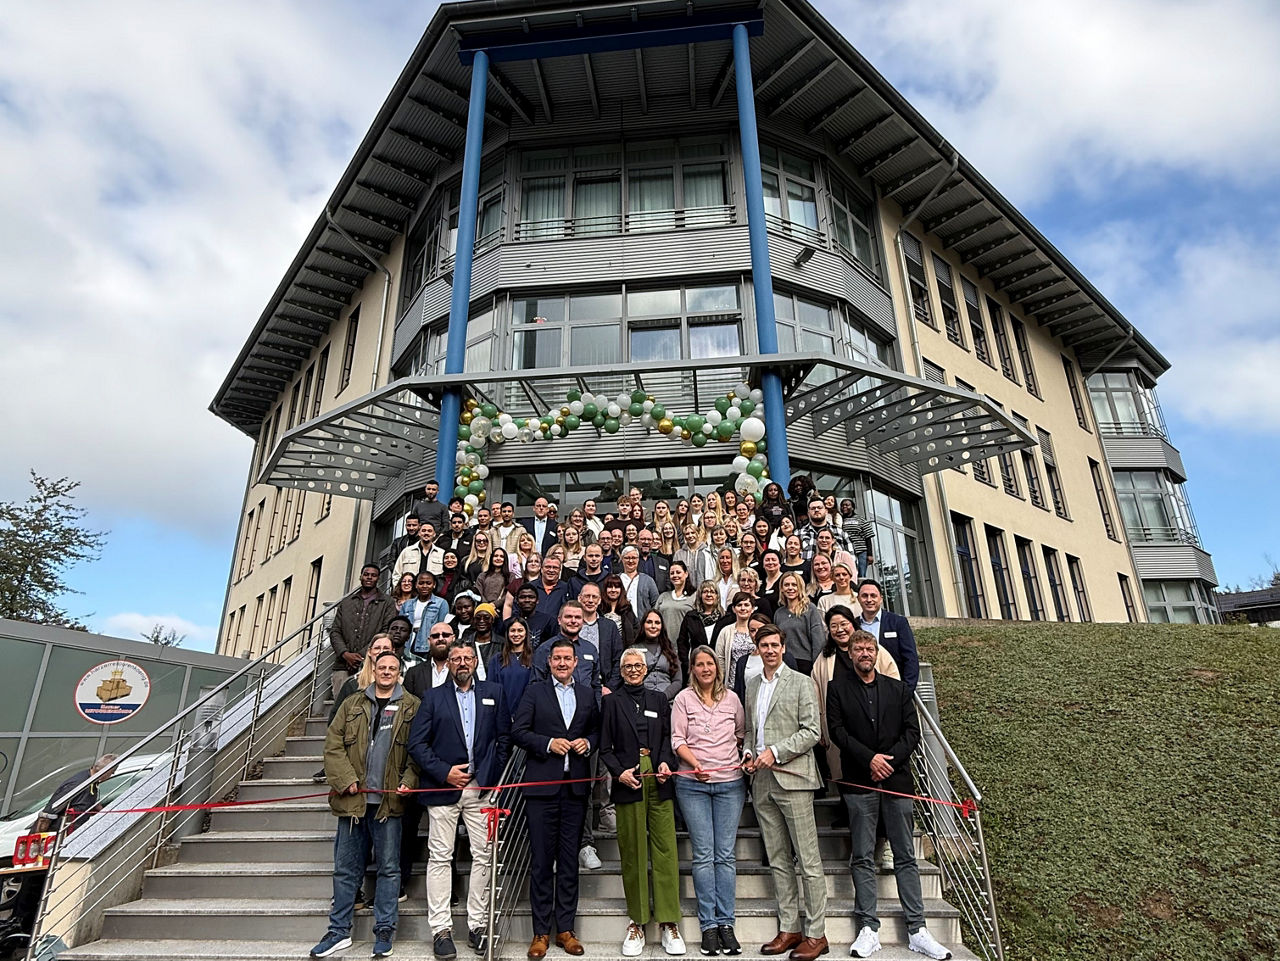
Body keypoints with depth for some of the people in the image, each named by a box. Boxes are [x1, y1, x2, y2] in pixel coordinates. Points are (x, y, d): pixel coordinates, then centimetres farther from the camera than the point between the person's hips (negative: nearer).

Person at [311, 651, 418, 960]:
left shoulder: (412, 707, 3)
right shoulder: (352, 705, 10)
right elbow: (333, 745, 5)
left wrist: (408, 782, -13)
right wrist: (346, 779, -7)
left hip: (388, 801, -2)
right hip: (353, 799, 3)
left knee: (389, 867, 5)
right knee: (345, 868, 11)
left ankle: (384, 931, 17)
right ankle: (339, 931, 25)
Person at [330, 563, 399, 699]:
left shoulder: (387, 604, 10)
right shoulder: (346, 603, 21)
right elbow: (335, 632, 13)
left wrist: (362, 655, -10)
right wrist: (345, 654, -5)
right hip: (342, 666, 3)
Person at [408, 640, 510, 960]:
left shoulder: (493, 692, 8)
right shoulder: (433, 697, 5)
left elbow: (504, 736, 7)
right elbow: (416, 744, 0)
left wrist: (491, 772, -3)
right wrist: (444, 772, -9)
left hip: (481, 788, 1)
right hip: (443, 787, -1)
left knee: (483, 856, 4)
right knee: (440, 858, 2)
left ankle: (477, 925, 15)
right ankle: (441, 929, 12)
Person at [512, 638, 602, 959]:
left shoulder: (588, 694, 11)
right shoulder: (535, 692, 2)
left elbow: (597, 730, 16)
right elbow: (518, 731, -3)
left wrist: (588, 743, -5)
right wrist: (548, 743, -15)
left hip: (576, 787, 2)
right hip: (542, 786, -2)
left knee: (569, 859, 9)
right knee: (541, 859, 4)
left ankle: (566, 928, 21)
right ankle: (541, 931, 15)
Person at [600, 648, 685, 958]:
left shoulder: (659, 699, 13)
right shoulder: (611, 702, 8)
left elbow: (668, 738, 12)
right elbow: (605, 748, 6)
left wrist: (666, 762, -6)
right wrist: (619, 771, -9)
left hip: (658, 781, 1)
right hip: (628, 782, -1)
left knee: (665, 849, -1)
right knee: (632, 852, 4)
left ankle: (669, 923, 8)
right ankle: (637, 923, 15)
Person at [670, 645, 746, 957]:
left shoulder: (731, 698, 7)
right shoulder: (683, 699, 1)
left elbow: (743, 734, 17)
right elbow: (677, 739, -3)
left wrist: (747, 757, 1)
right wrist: (696, 765, -16)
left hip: (730, 782, 2)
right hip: (693, 784, -2)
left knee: (726, 854, 2)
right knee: (703, 854, 0)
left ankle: (725, 922, 10)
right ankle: (708, 925, 9)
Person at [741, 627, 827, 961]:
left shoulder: (801, 682, -2)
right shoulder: (752, 685, 15)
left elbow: (811, 732, -8)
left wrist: (775, 752, -14)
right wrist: (748, 752, 3)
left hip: (792, 779, -5)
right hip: (762, 783, 6)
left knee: (808, 861, 0)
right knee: (778, 861, 11)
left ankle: (816, 934, 9)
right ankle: (788, 929, 20)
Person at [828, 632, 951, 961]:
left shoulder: (897, 688, 12)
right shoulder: (838, 687, 5)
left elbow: (912, 730, 6)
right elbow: (836, 729, -3)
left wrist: (891, 759, -8)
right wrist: (869, 758, -12)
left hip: (897, 778, 2)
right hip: (859, 781, -2)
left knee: (906, 856, 6)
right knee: (862, 857, 2)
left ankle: (916, 930, 12)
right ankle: (868, 929, 9)